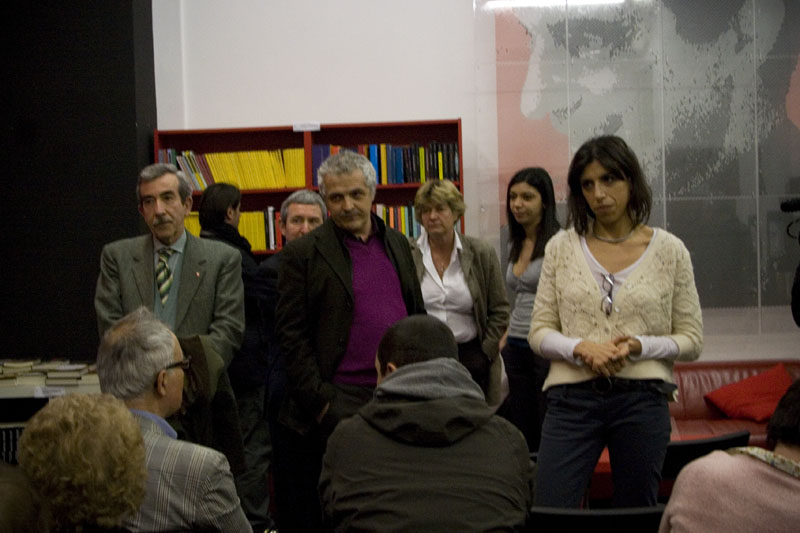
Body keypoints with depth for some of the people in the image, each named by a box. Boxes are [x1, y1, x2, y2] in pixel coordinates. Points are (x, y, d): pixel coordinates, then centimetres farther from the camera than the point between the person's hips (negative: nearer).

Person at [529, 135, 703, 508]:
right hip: (572, 397, 0)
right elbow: (539, 333, 6)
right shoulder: (561, 247, 6)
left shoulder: (669, 250, 4)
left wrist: (639, 346, -13)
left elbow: (691, 340, 5)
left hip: (642, 398, 0)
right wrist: (582, 348, -14)